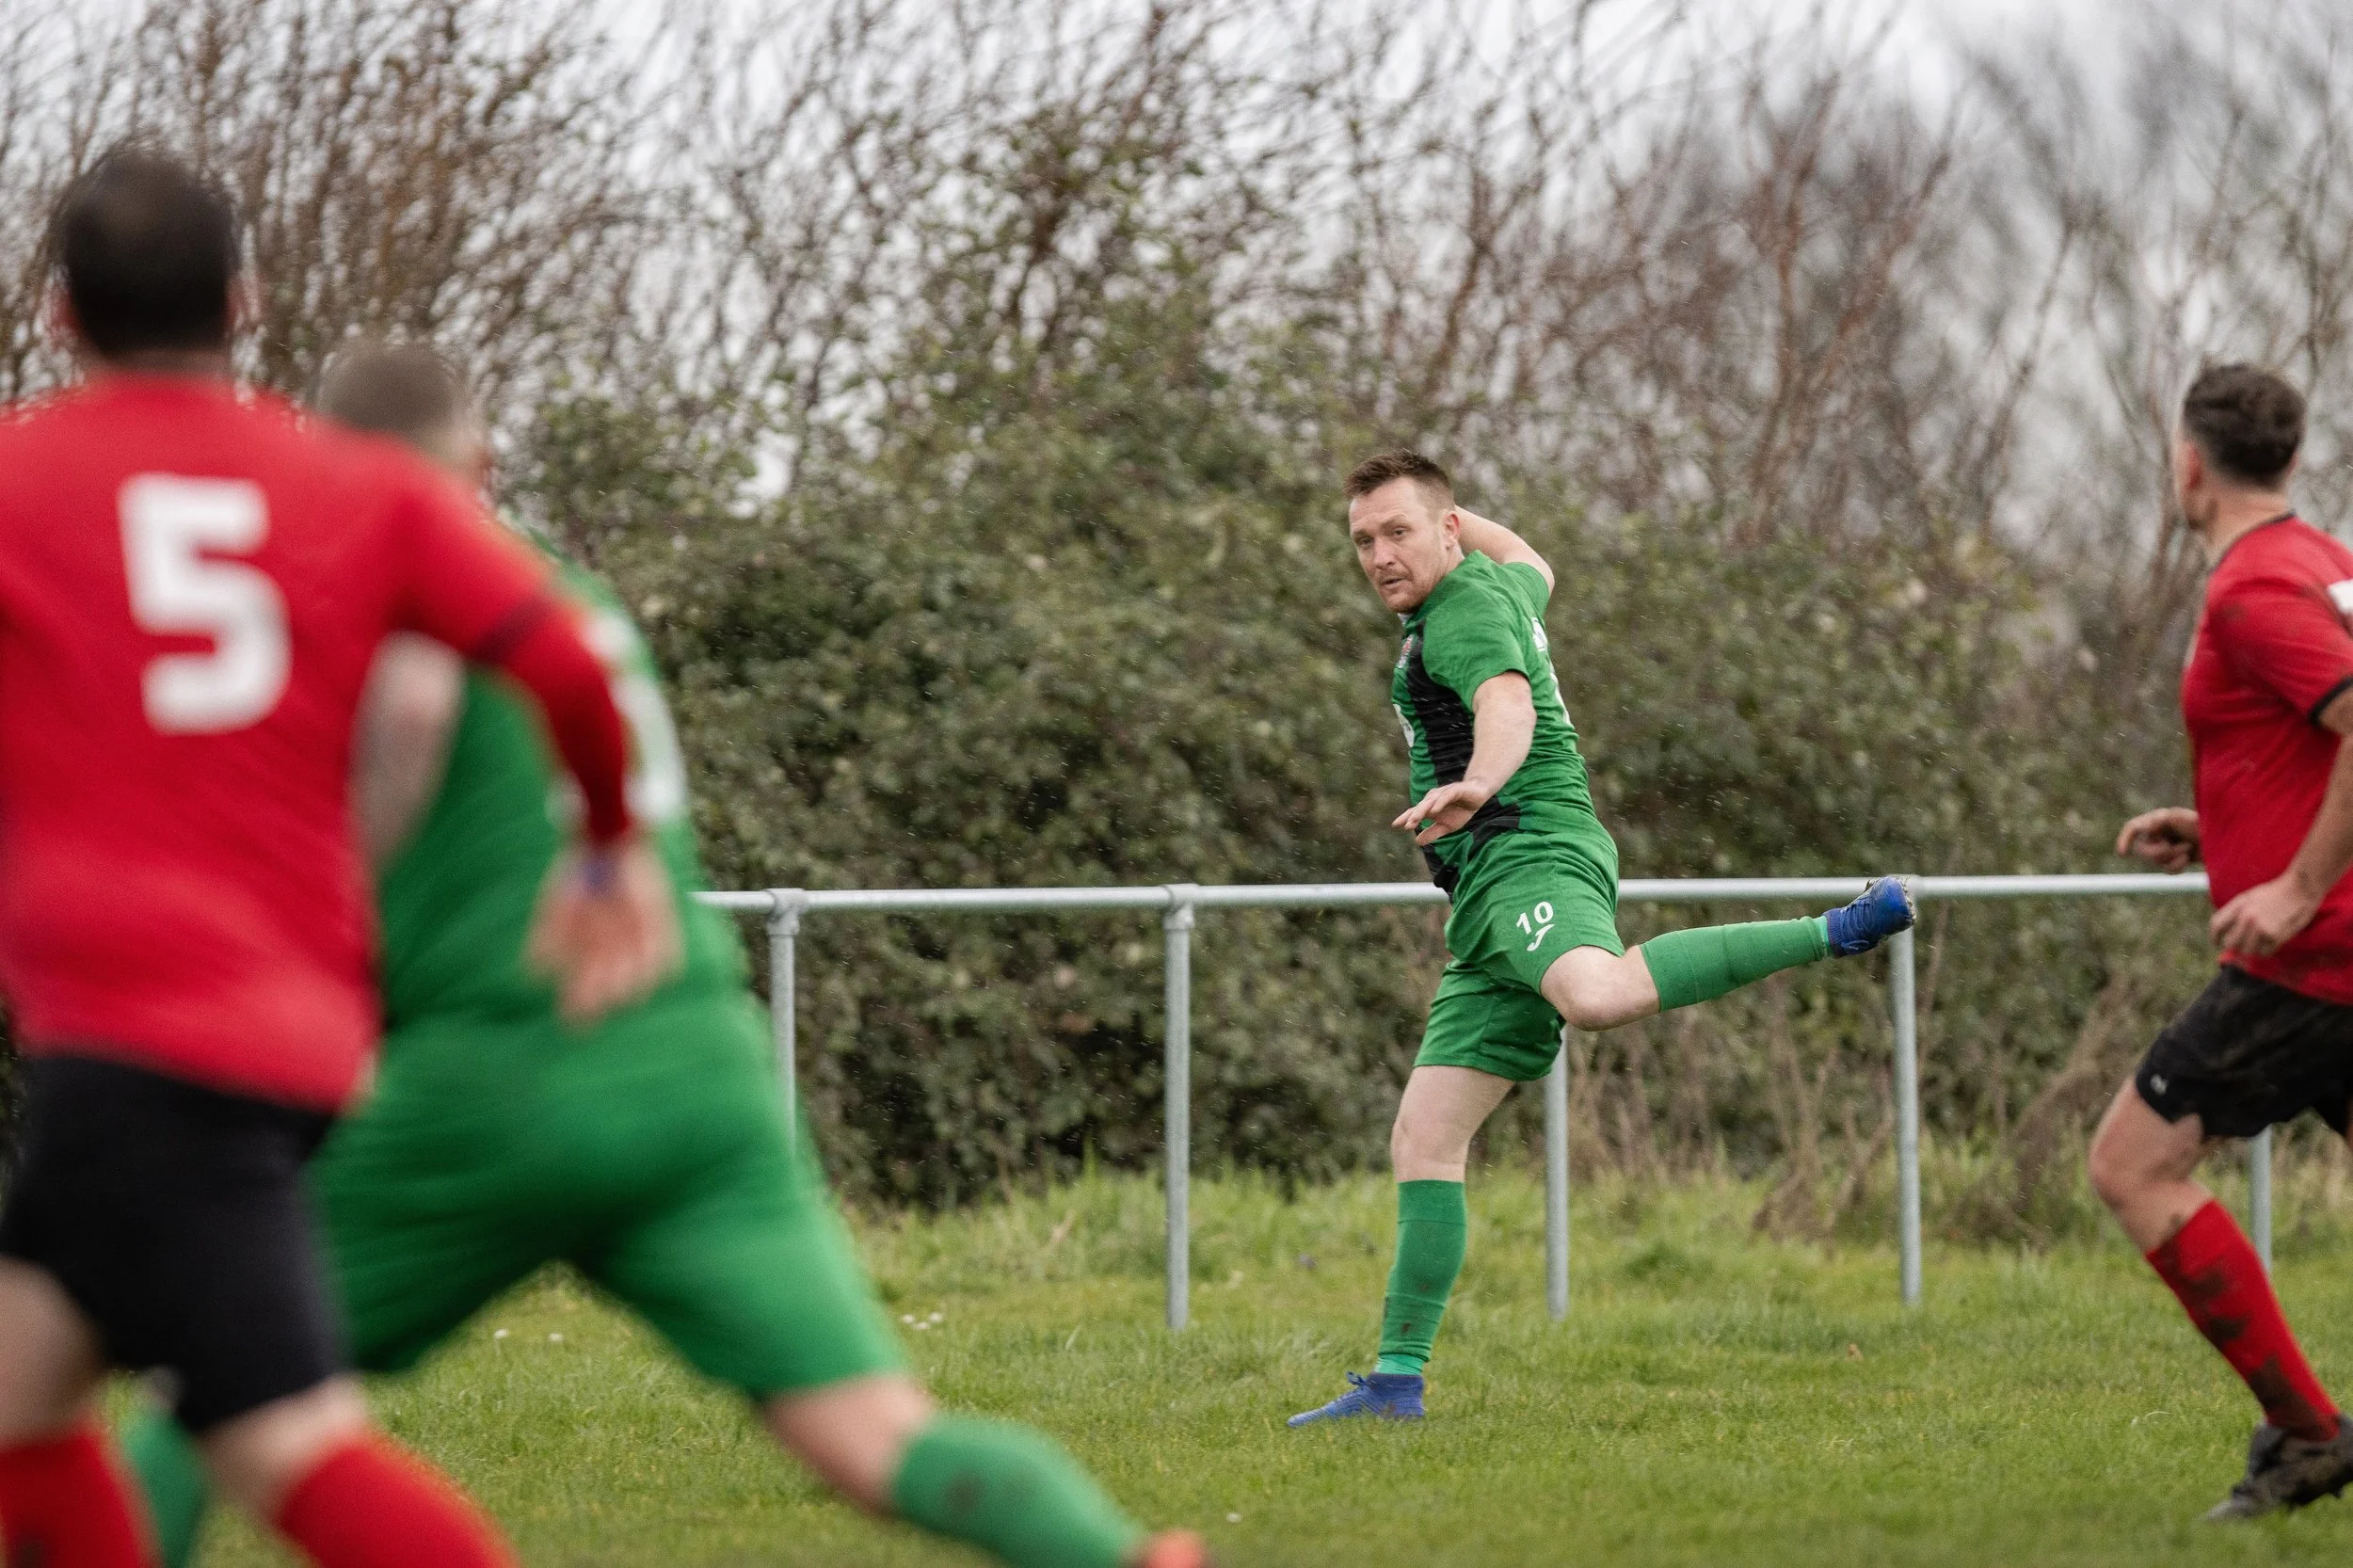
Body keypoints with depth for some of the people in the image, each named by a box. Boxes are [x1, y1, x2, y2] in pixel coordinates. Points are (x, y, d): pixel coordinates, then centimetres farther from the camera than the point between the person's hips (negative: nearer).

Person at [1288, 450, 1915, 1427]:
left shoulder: (1463, 607, -5)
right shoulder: (1497, 585, 23)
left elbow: (1509, 703, -27)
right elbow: (1531, 569, 50)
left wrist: (1479, 782, -48)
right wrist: (1470, 523, 65)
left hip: (1528, 852, -10)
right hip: (1489, 905, 10)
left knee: (1595, 996, -44)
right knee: (1423, 1141, 5)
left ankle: (1836, 932, -34)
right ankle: (1397, 1382, 4)